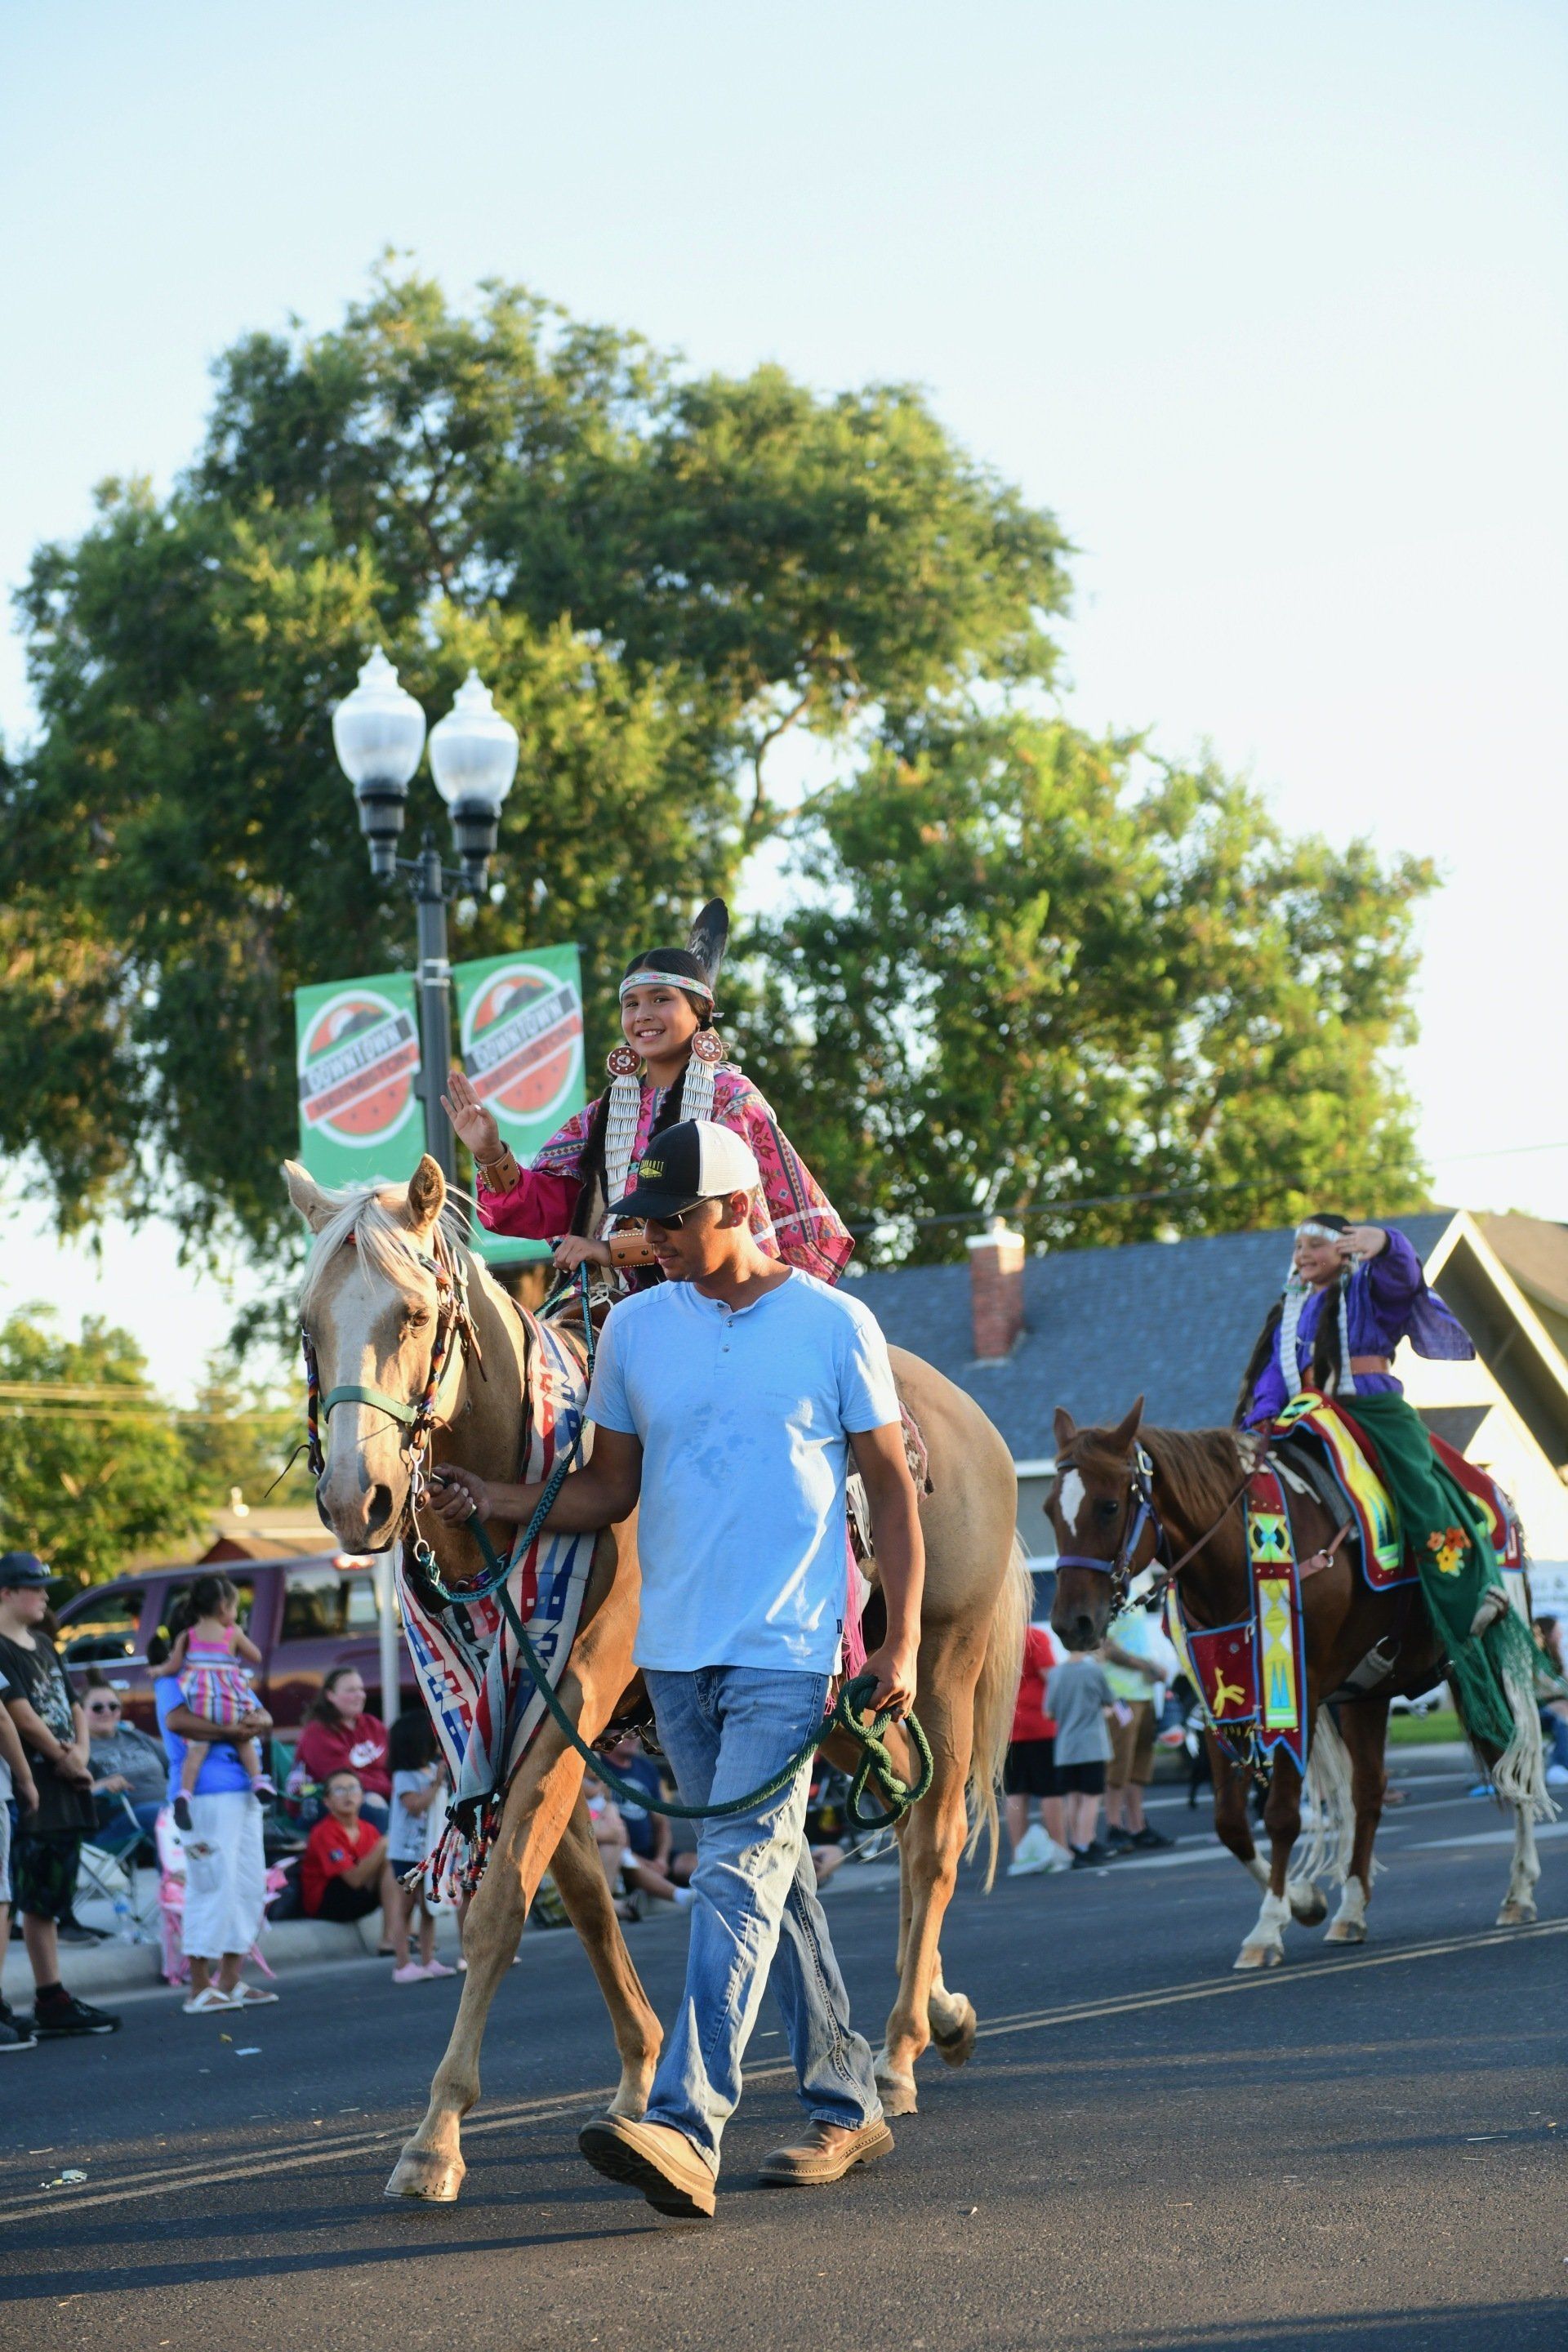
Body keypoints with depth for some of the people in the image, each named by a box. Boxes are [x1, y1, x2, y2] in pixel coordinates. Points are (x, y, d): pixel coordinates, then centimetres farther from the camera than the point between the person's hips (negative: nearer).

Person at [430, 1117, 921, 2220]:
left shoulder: (834, 1324, -2)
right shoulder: (635, 1327, 7)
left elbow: (893, 1487, 2)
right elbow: (611, 1491, 13)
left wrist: (902, 1642, -5)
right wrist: (499, 1501, -4)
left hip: (787, 1648, -5)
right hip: (674, 1644, 5)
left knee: (739, 1873, -15)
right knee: (770, 1874, 12)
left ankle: (685, 2129, -23)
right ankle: (848, 2106, 22)